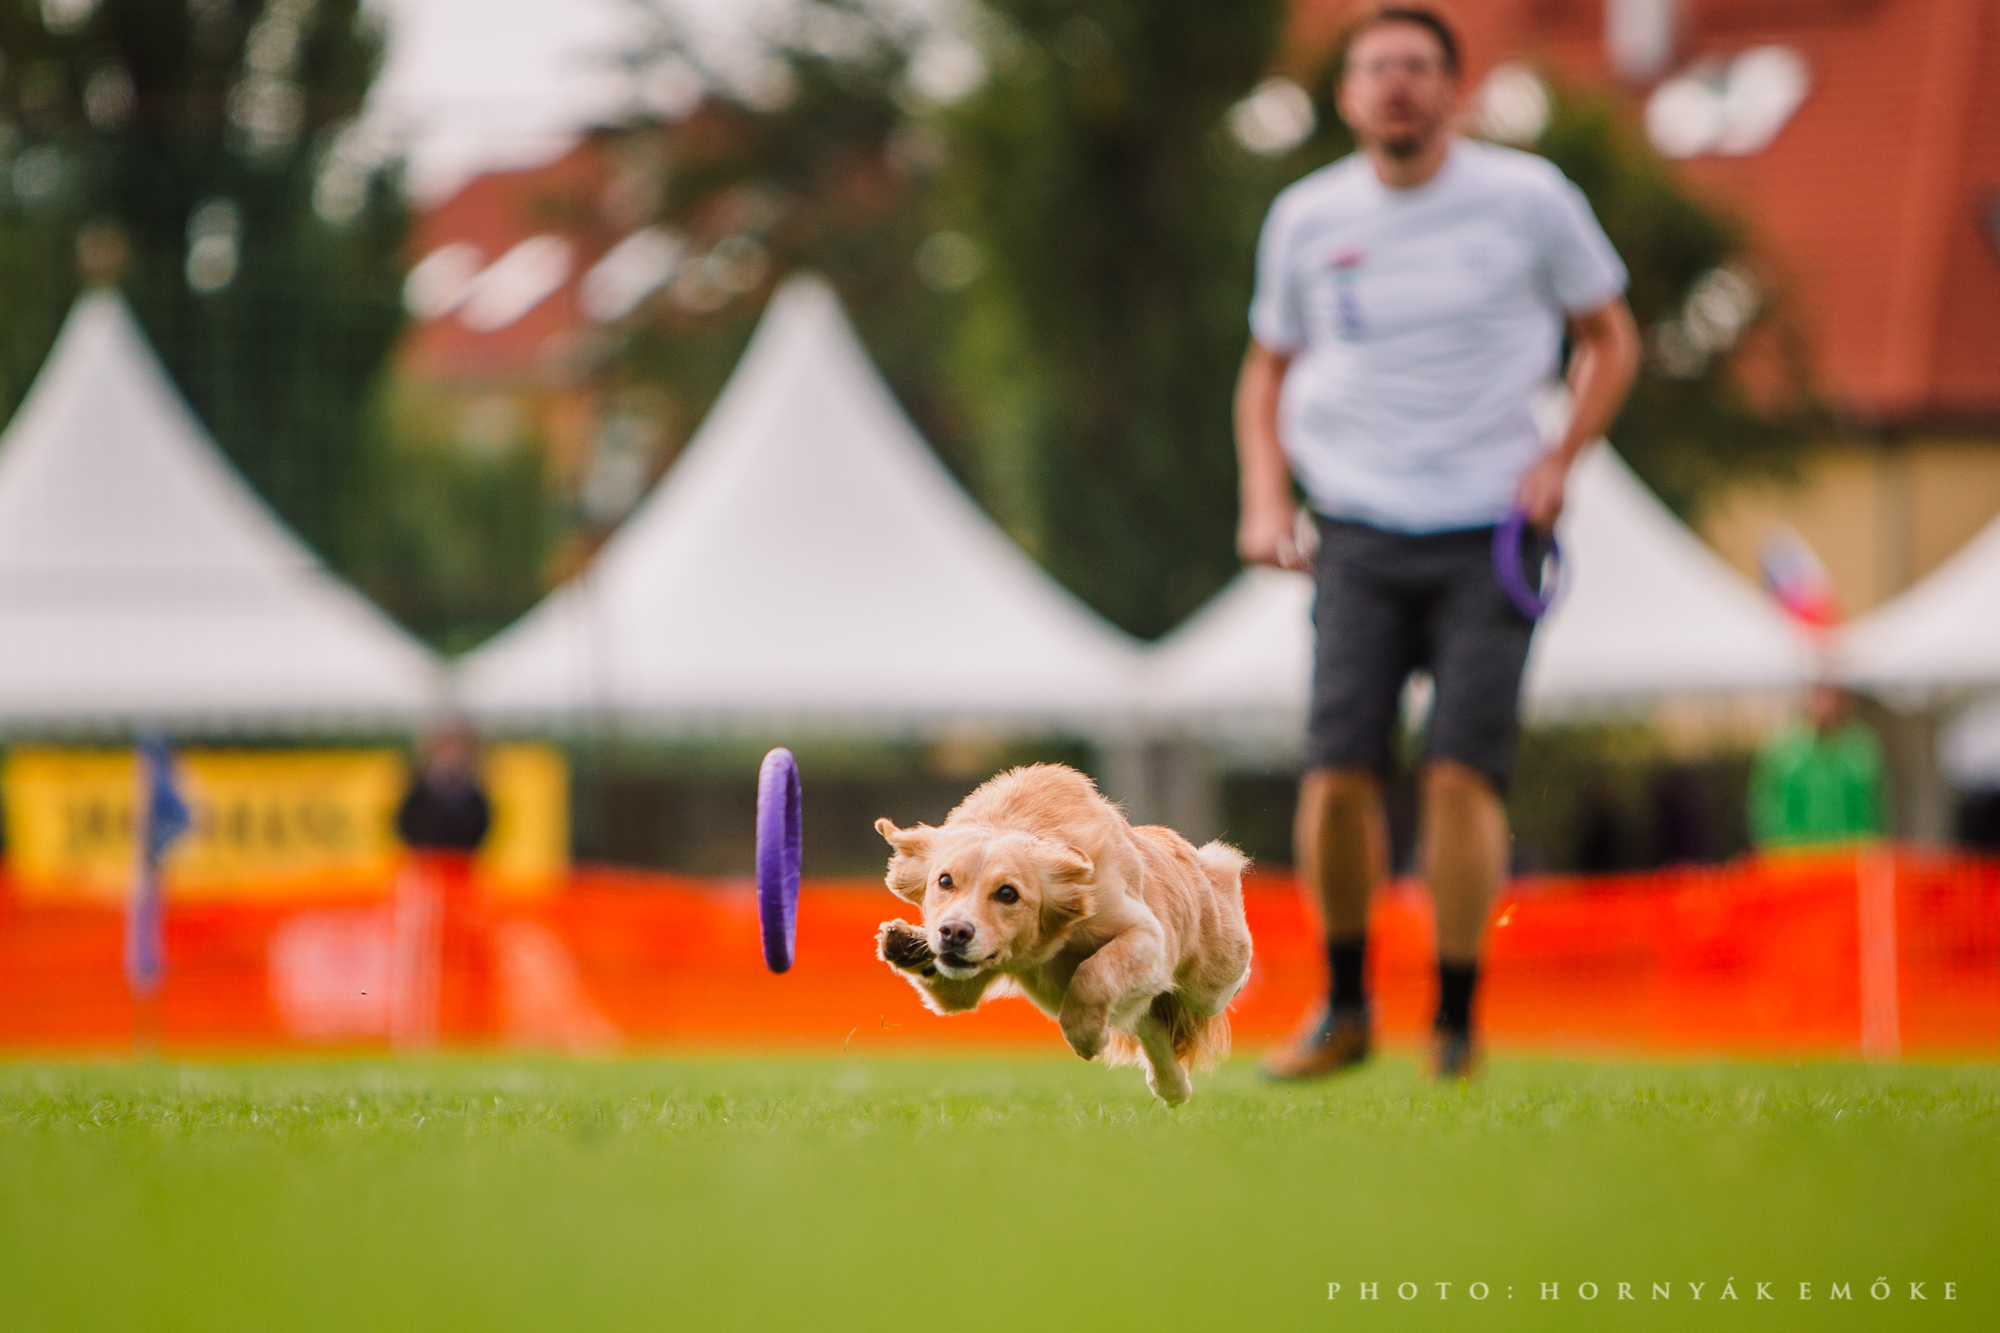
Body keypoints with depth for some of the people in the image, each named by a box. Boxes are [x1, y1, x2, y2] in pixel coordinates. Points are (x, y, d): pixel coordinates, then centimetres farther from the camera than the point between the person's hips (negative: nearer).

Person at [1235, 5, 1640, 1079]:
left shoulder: (1528, 199, -1)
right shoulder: (1307, 218, 6)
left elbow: (1610, 337, 11)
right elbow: (1268, 370, 19)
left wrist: (1559, 459, -4)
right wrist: (1265, 500, 5)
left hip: (1489, 534, -2)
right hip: (1357, 533, 2)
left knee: (1461, 771, -12)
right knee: (1337, 772, -9)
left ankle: (1455, 1021, 0)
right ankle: (1344, 1008, 9)